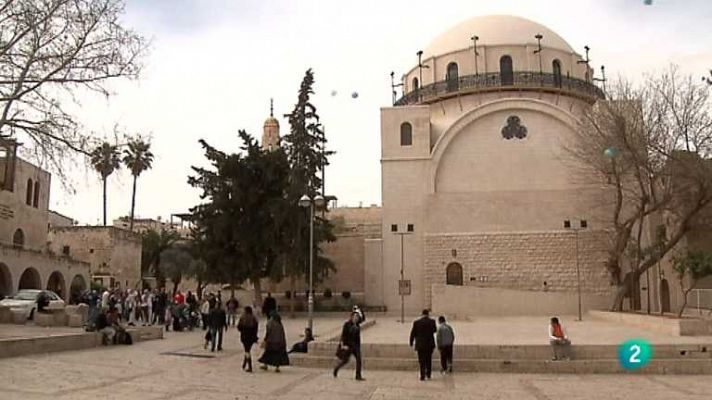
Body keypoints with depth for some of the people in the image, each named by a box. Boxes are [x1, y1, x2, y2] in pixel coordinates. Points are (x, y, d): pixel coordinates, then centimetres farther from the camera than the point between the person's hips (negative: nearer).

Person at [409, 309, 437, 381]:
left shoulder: (417, 322, -6)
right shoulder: (432, 321, -7)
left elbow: (413, 333, 0)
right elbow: (435, 330, 8)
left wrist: (411, 342, 11)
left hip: (420, 344, -1)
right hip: (430, 344, 1)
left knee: (422, 361, 4)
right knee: (429, 359, 19)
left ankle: (422, 376, -3)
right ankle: (428, 374, 25)